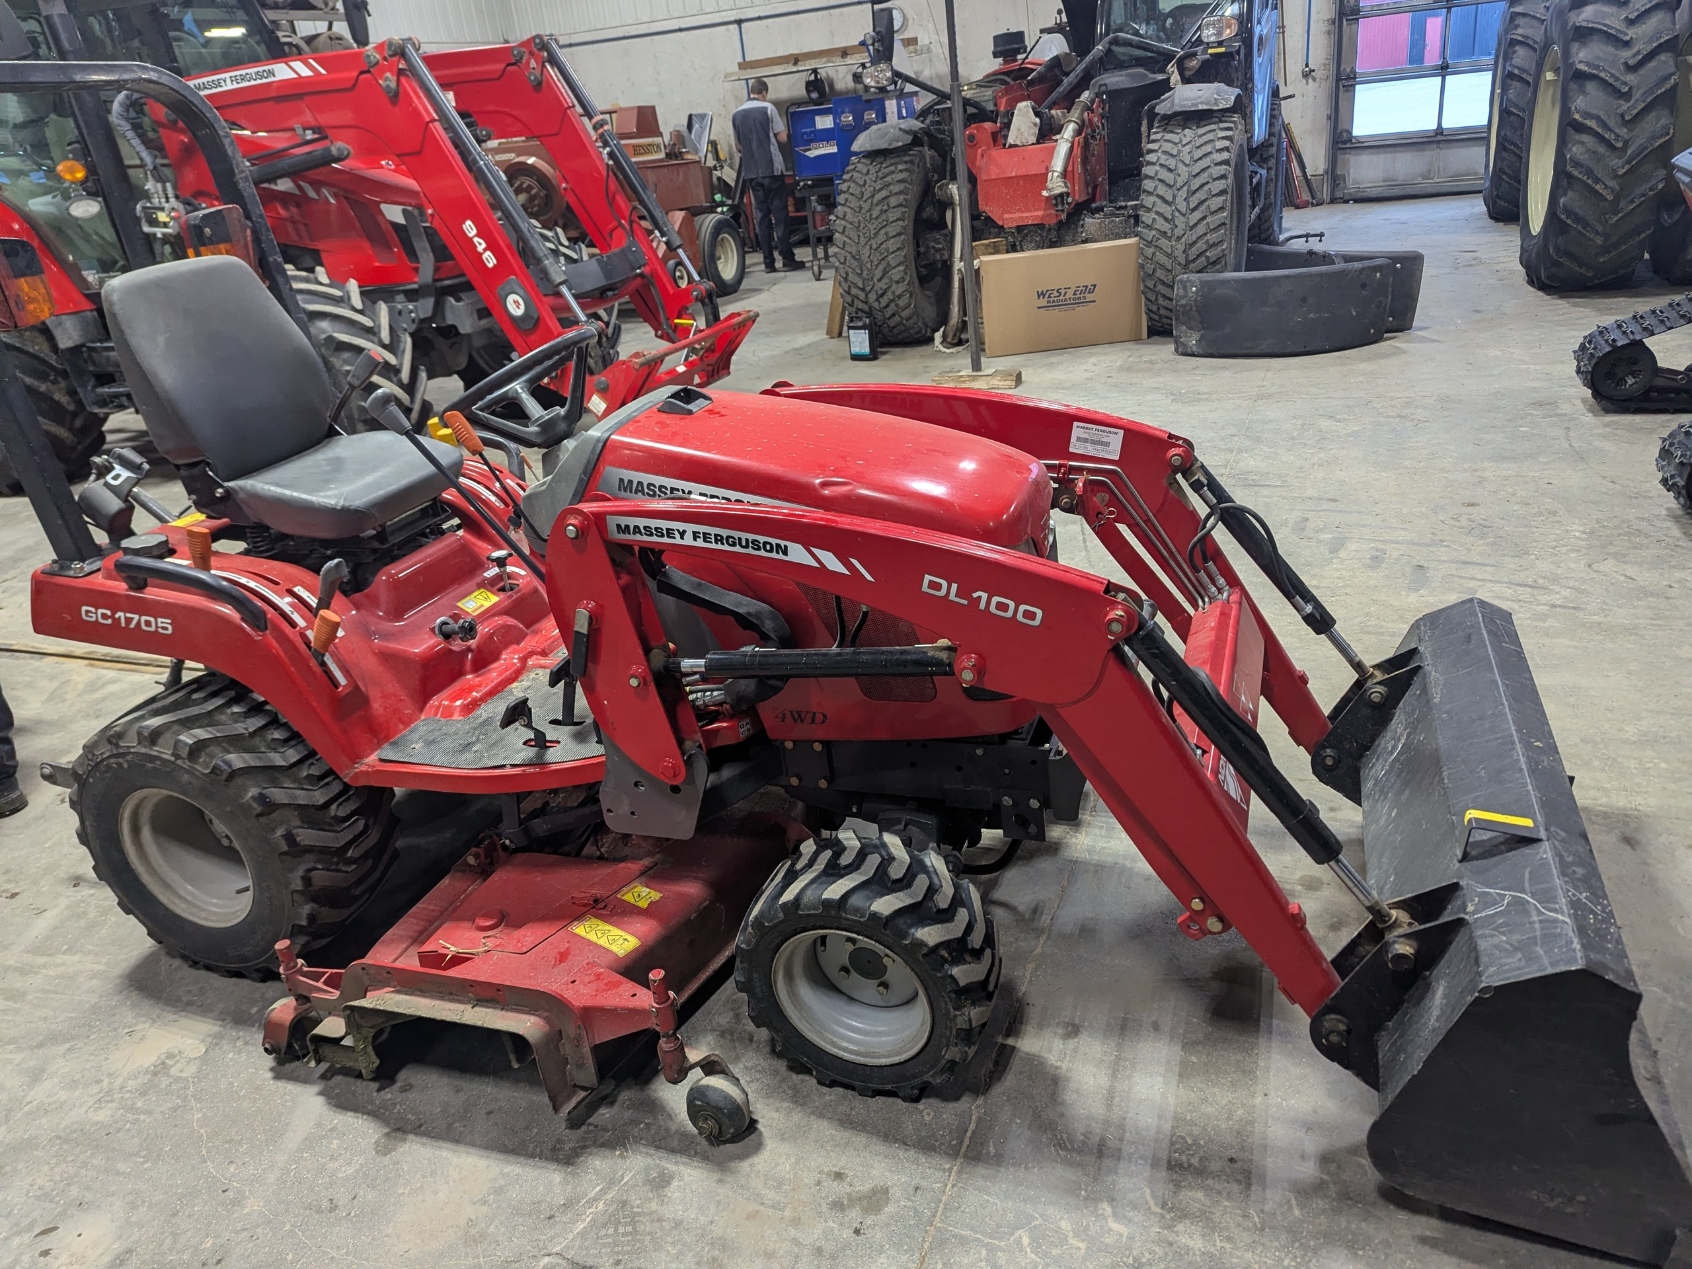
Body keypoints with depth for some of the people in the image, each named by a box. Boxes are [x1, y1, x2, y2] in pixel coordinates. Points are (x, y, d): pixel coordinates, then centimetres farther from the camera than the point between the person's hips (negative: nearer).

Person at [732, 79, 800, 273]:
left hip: (751, 171, 4)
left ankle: (768, 262, 4)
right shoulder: (768, 109, -4)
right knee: (779, 213, -1)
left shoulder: (737, 115, 8)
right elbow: (782, 137, -2)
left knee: (761, 215, 6)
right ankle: (787, 259, -4)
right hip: (772, 168, -4)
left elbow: (737, 146, 15)